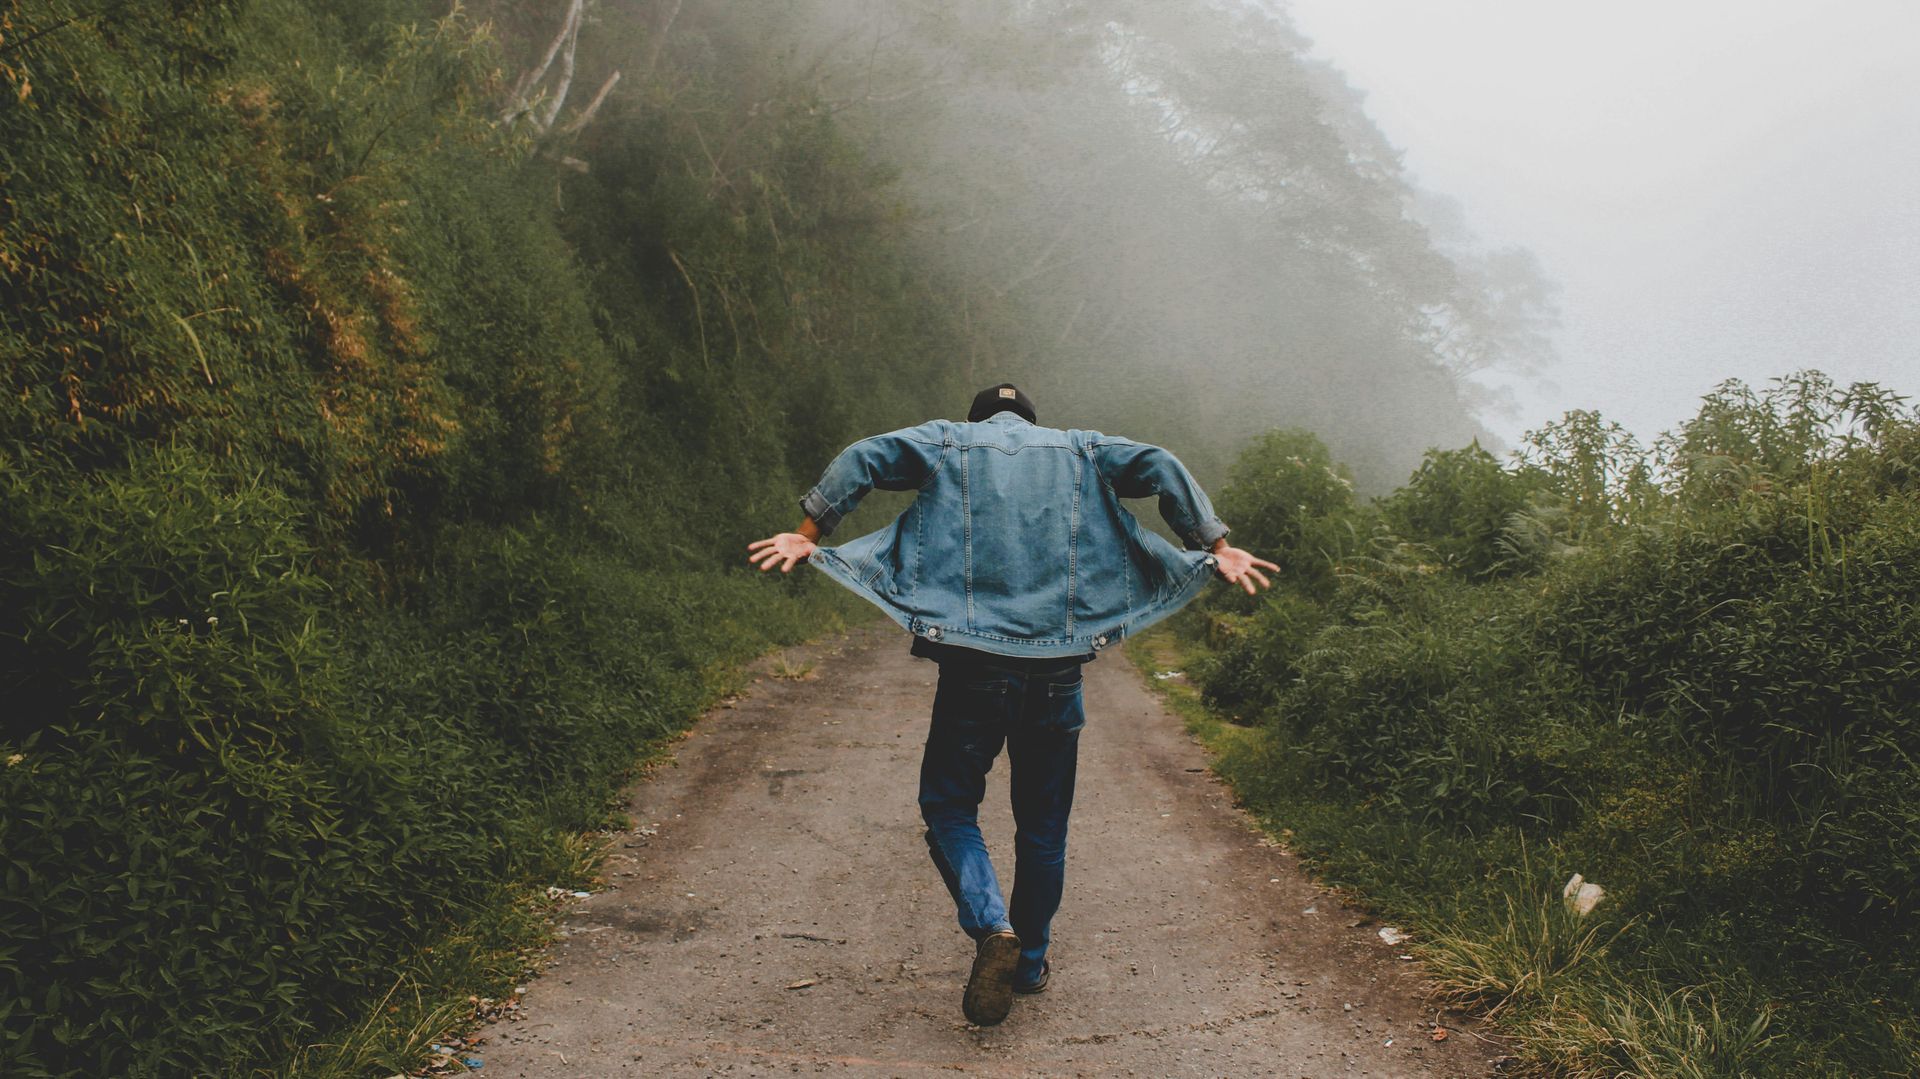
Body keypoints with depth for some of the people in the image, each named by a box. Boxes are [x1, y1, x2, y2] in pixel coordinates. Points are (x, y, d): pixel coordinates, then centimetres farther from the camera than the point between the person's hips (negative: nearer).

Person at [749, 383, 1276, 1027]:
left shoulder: (947, 443, 12)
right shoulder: (1080, 451, 16)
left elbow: (863, 460, -2)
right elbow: (1161, 469, 3)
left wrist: (809, 535, 0)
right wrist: (1214, 547, 3)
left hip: (972, 664, -2)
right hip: (1058, 667, 2)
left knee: (948, 805, 10)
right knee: (1043, 823, 15)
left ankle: (991, 927, -12)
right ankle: (1031, 965, 23)